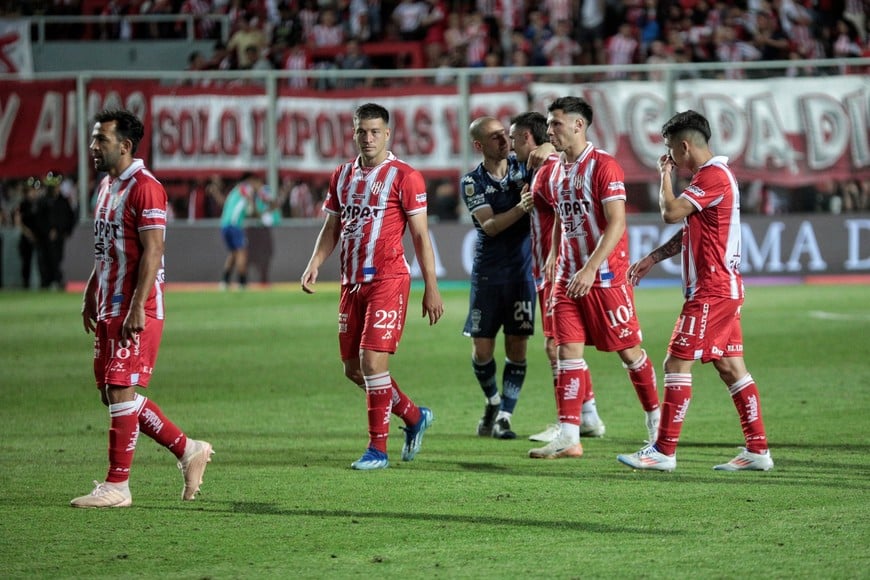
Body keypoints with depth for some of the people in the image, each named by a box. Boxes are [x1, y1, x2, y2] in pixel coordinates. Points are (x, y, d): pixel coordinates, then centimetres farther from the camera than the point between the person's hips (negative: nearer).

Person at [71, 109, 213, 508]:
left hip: (135, 310, -10)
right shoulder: (107, 186, 16)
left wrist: (138, 307, -23)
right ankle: (188, 450, 20)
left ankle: (117, 486, -3)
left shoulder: (144, 188, -14)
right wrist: (90, 294, 21)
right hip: (108, 308, 10)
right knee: (111, 392, 10)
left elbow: (152, 252, -19)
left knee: (121, 390, -8)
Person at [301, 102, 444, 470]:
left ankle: (378, 448, -4)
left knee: (373, 361, -13)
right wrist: (315, 264, 2)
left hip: (388, 281, -7)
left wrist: (431, 288, -7)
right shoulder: (342, 175, 13)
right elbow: (331, 227, 19)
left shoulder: (403, 176, -5)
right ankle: (415, 417, 29)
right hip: (352, 283, 7)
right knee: (353, 368, 9)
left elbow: (421, 235, -5)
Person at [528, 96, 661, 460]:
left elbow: (616, 224, -18)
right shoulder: (555, 173, 10)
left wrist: (590, 270, -25)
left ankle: (655, 416, 23)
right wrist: (554, 260, 18)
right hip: (568, 277, 7)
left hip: (605, 276, -7)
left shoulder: (603, 166, -13)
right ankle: (568, 437, -4)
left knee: (628, 350, 3)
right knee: (568, 352, -2)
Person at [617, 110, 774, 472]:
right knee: (730, 367, 9)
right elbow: (688, 231, 26)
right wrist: (652, 259, 22)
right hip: (723, 288, 10)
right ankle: (757, 449, 9)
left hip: (711, 292, -10)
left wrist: (665, 177, -6)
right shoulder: (713, 175, 18)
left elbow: (671, 213, -23)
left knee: (677, 363, -8)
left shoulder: (712, 176, -15)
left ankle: (664, 451, -6)